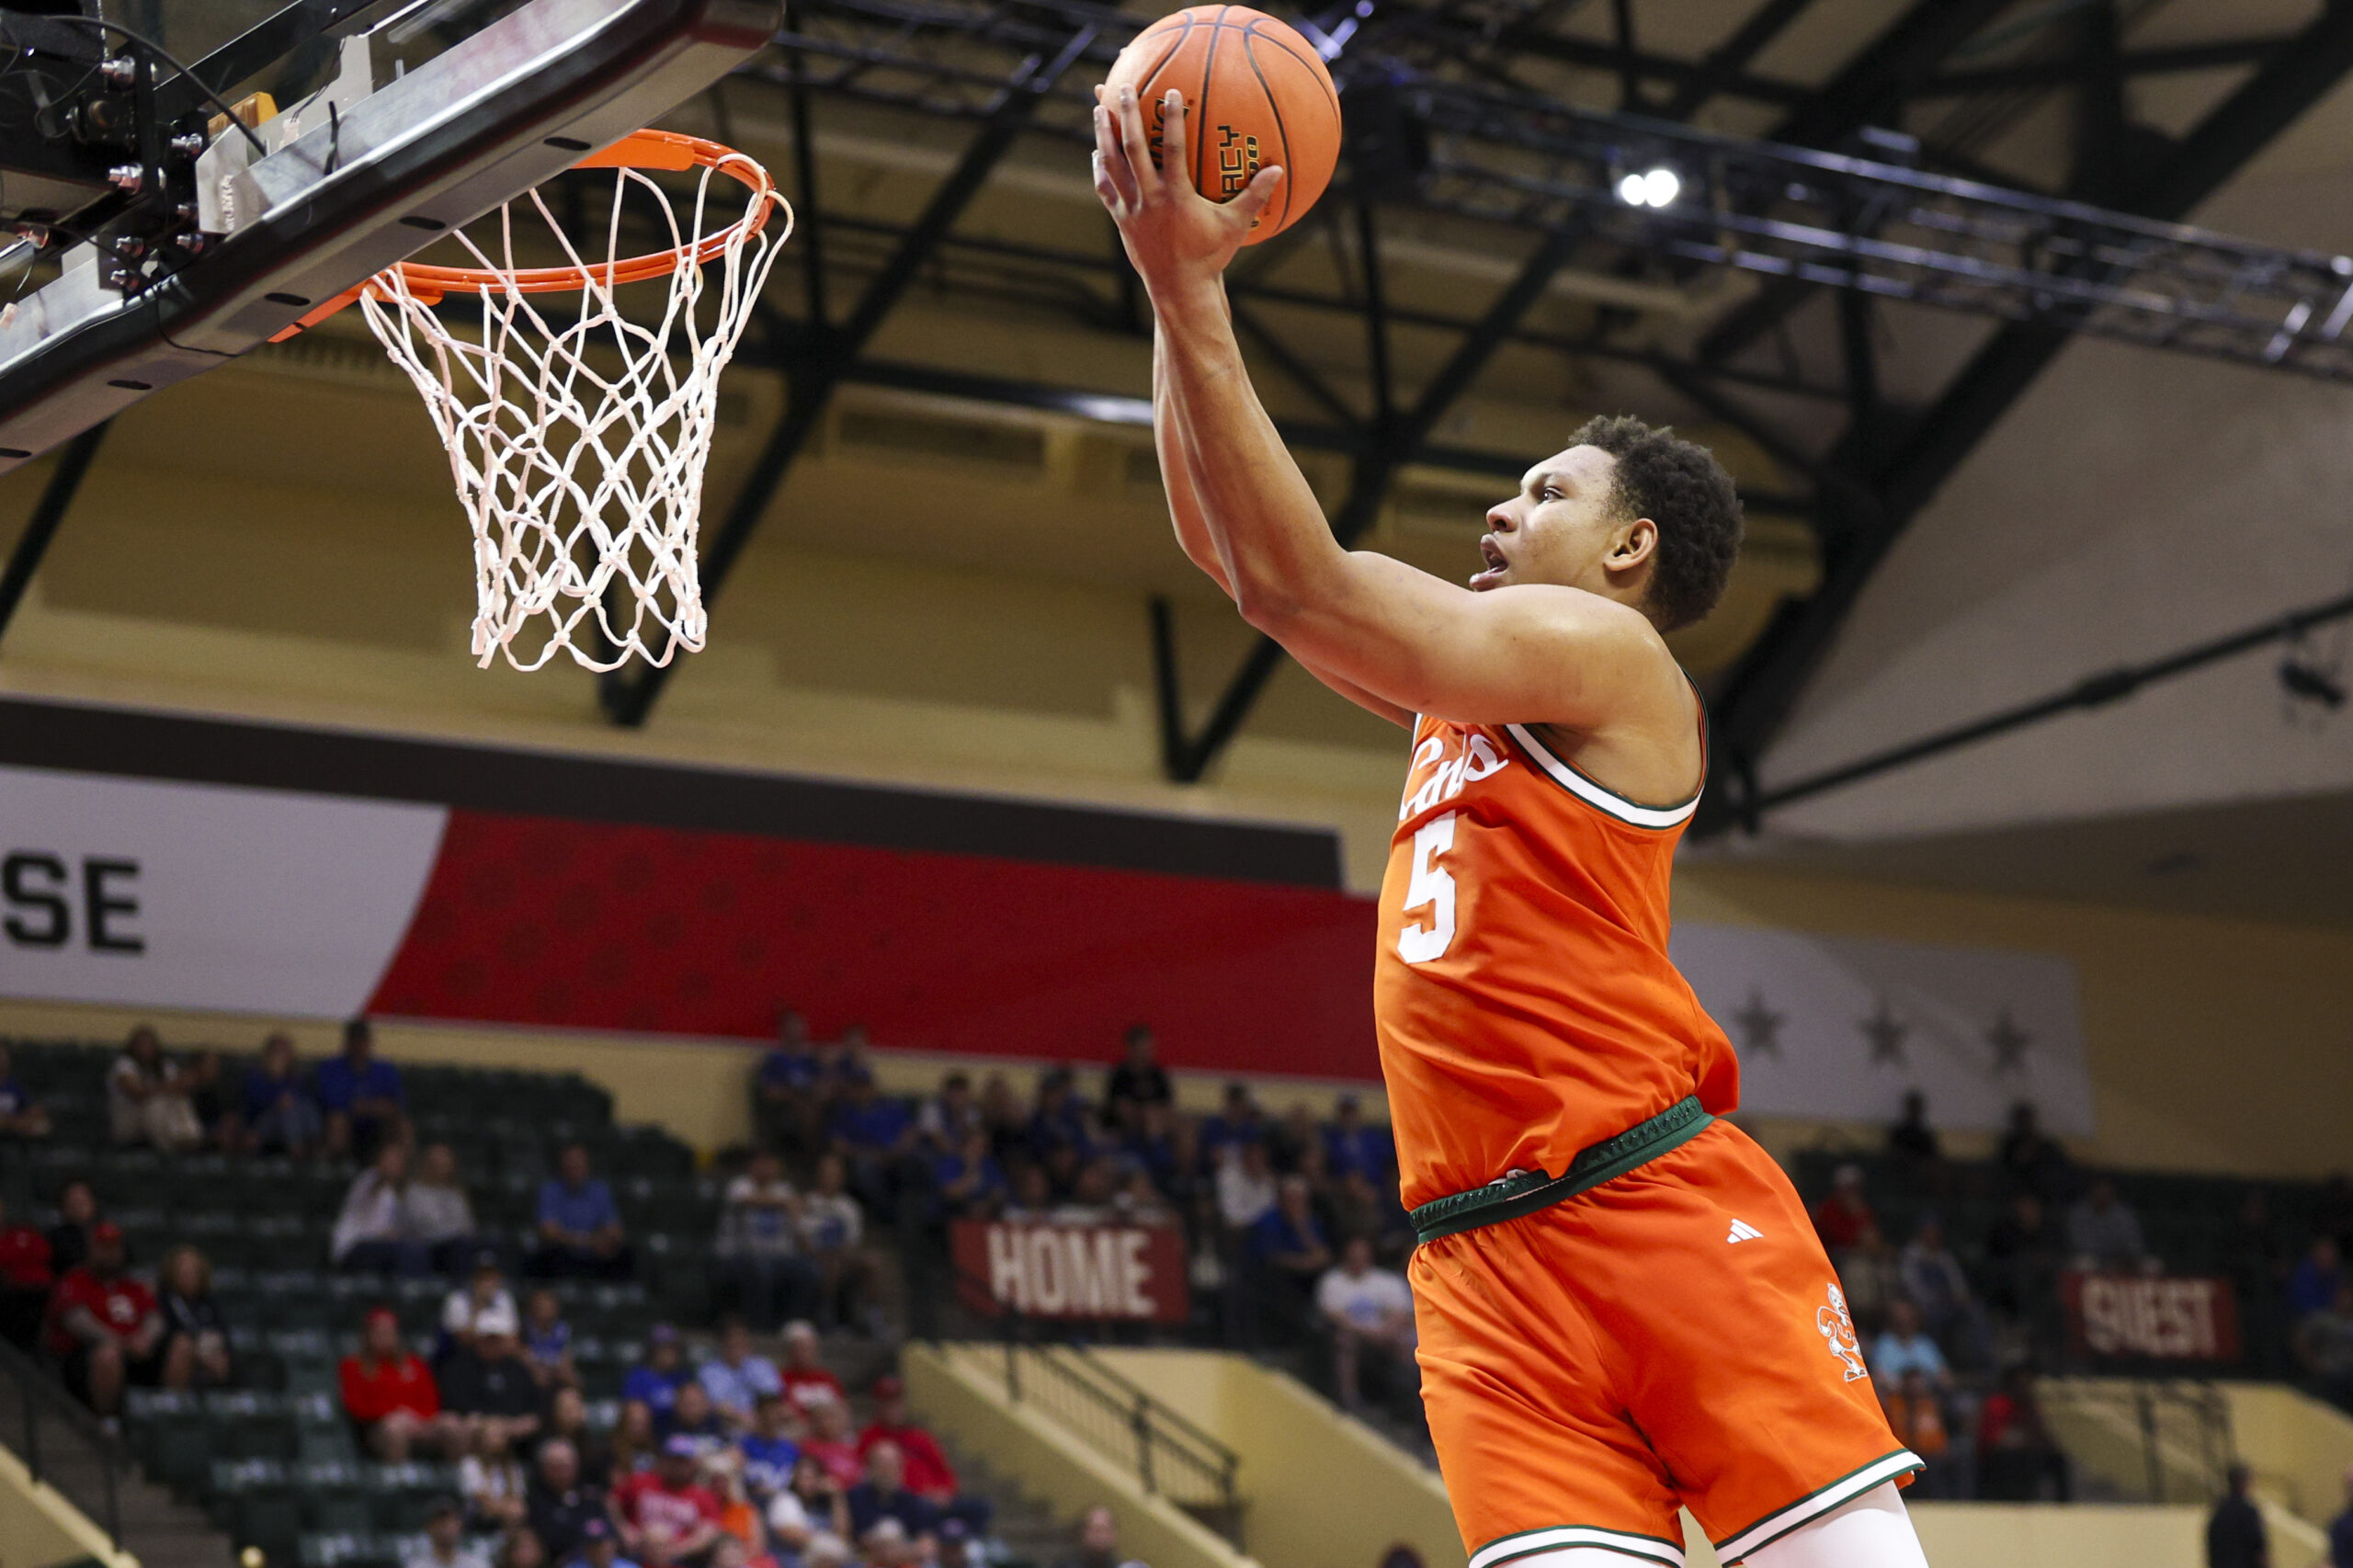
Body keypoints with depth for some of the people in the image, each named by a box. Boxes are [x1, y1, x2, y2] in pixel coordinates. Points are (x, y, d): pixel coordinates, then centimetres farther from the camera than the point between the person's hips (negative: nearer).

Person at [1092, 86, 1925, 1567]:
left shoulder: (1609, 654, 0)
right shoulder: (1471, 692, 24)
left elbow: (1298, 584, -10)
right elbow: (1231, 544, 24)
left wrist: (1191, 295, -9)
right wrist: (1180, 286, 16)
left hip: (1662, 1210, -7)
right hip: (1487, 1260, 7)